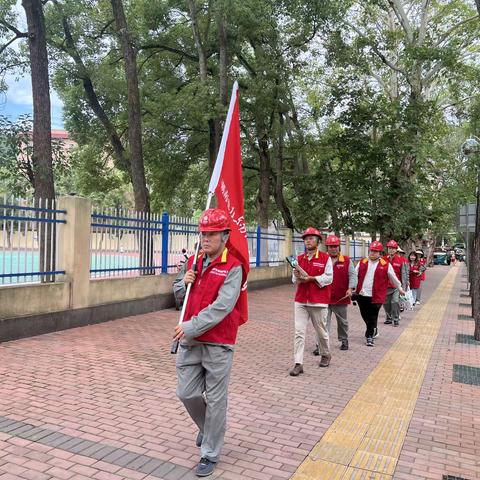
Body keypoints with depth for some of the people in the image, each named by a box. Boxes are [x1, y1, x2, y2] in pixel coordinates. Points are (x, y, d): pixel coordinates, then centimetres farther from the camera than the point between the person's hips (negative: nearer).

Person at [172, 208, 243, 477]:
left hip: (218, 344, -6)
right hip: (190, 341, 6)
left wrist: (191, 327, -23)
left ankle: (210, 454, 23)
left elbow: (221, 307, -22)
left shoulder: (233, 267, -13)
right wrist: (184, 283, -6)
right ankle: (208, 427, 42)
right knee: (187, 393, 13)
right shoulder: (193, 262, 7)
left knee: (215, 400, 6)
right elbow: (178, 293, 17)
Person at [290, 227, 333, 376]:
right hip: (301, 300, 3)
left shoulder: (325, 258, -4)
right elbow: (295, 280, 8)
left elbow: (328, 278, -11)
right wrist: (297, 276, -15)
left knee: (321, 330, 13)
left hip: (319, 301, -3)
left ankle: (326, 355, 38)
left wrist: (310, 278, -18)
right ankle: (298, 364, -4)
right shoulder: (299, 259, 8)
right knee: (299, 332, -5)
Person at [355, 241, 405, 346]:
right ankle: (373, 329, 39)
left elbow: (393, 278, 10)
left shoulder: (386, 265, -1)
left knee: (373, 317, 0)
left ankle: (369, 336, 12)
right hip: (361, 295, 3)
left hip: (376, 297, -3)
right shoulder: (362, 263, 7)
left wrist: (400, 289, 19)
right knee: (365, 316, 14)